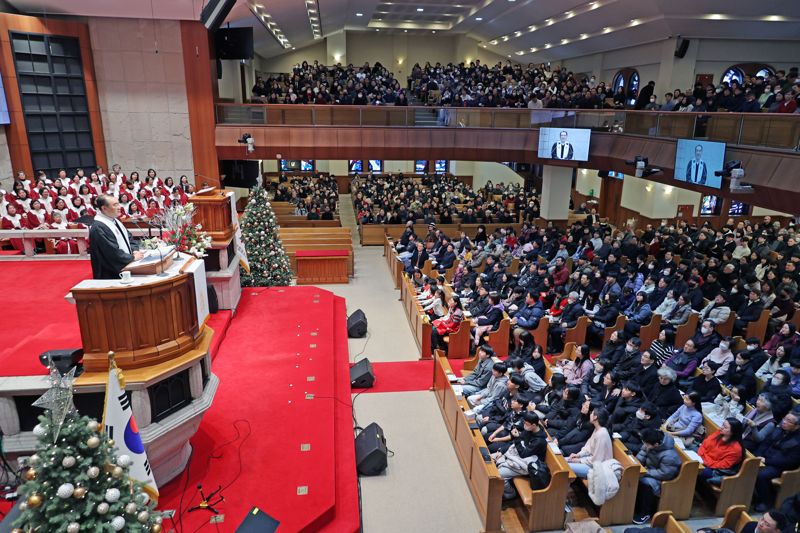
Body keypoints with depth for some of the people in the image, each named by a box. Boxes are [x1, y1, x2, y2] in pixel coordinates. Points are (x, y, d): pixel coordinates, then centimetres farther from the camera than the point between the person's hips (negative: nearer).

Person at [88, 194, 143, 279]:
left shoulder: (114, 221, 10)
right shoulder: (98, 228, -20)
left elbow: (128, 237, 17)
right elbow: (113, 252, -24)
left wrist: (134, 250, -1)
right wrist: (133, 257, -14)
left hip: (125, 266, 9)